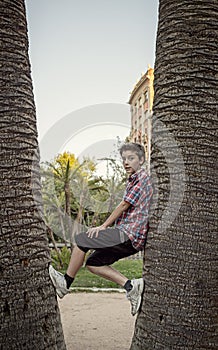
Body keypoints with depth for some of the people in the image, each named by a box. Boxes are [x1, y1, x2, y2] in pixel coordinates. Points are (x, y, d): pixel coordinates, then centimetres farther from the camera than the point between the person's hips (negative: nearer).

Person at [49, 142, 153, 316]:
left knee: (81, 240, -10)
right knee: (93, 263, 10)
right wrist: (108, 228, 12)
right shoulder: (133, 180, 22)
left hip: (130, 234, -10)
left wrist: (103, 226, -6)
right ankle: (130, 286, 3)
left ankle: (66, 283, 4)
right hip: (129, 237, 10)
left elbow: (124, 205, -12)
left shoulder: (142, 177, -8)